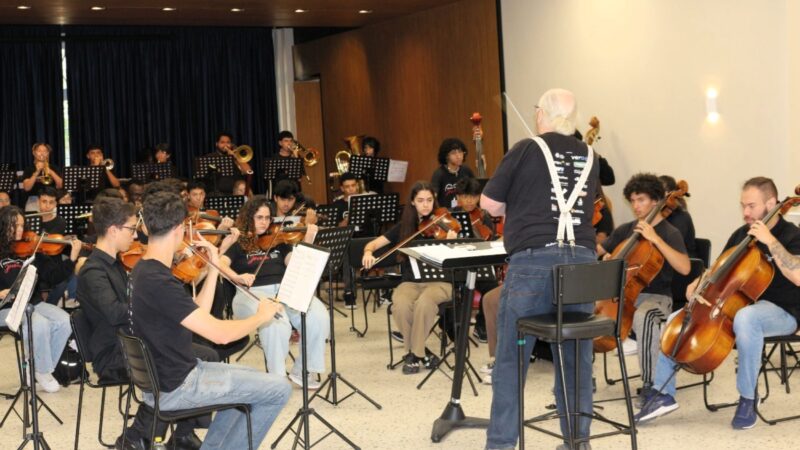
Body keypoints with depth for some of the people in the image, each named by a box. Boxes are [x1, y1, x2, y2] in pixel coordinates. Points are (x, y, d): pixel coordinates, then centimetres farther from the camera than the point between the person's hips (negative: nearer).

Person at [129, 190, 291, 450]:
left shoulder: (145, 271, 4)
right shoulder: (158, 282, -27)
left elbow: (197, 318, 10)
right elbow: (219, 334, -28)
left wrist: (214, 269, 5)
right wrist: (261, 316, -11)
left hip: (167, 375, 10)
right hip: (174, 388, -10)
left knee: (251, 379, 27)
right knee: (278, 390, -3)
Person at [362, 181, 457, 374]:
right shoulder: (404, 227, 9)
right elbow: (373, 243, 9)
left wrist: (450, 243, -31)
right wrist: (368, 252, -14)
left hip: (439, 281, -2)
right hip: (411, 282, 2)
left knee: (424, 302, -36)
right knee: (400, 305, -32)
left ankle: (415, 353, -15)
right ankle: (419, 352, -9)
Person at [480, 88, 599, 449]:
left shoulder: (526, 150, 1)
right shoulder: (588, 158, 13)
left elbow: (490, 204, 6)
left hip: (534, 261, -4)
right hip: (582, 260, 4)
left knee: (511, 358, 5)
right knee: (576, 358, 11)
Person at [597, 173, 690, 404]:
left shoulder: (670, 233, -4)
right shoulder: (625, 230, 12)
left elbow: (685, 268, -20)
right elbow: (596, 251, 20)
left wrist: (655, 239, -24)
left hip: (657, 297, -5)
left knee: (643, 316, -40)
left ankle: (650, 385, -28)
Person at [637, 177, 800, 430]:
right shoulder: (741, 235, 10)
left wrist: (770, 241, -29)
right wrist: (694, 286, -5)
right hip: (737, 305, 7)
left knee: (745, 318, -42)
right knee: (675, 320, -7)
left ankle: (748, 398, -26)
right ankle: (665, 394, -2)